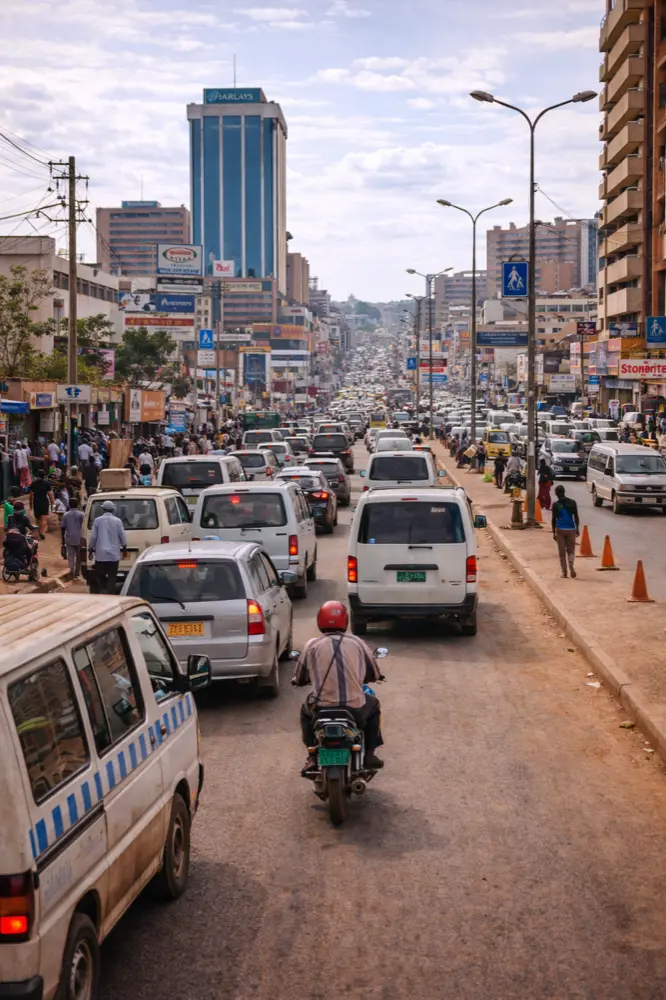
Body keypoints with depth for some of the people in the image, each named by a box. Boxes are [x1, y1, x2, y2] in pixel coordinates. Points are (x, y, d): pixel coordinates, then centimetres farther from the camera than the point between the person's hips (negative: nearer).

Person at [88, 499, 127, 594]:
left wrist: (90, 549, 11)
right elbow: (122, 536, 3)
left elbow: (93, 537, -1)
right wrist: (124, 548, 18)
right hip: (114, 555, 0)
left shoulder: (98, 520, -2)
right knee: (112, 577, 4)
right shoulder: (117, 521, -2)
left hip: (100, 554, 0)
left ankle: (102, 592, -4)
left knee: (100, 577, 9)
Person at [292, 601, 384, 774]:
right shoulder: (357, 642, 3)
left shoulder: (312, 645, 1)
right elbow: (374, 675, 12)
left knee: (306, 711, 35)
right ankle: (369, 754, 28)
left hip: (322, 708, 0)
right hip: (355, 709, 0)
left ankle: (313, 756, 26)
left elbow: (299, 679, 8)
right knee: (373, 705, 34)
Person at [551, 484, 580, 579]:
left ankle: (564, 572, 6)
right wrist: (577, 529, 12)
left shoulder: (555, 505, -4)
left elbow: (554, 519, -4)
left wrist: (554, 532, 2)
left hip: (560, 529, -1)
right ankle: (571, 564, -18)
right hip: (571, 529, 1)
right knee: (571, 550, 10)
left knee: (562, 552, 7)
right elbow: (576, 517, 2)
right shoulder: (572, 502, 0)